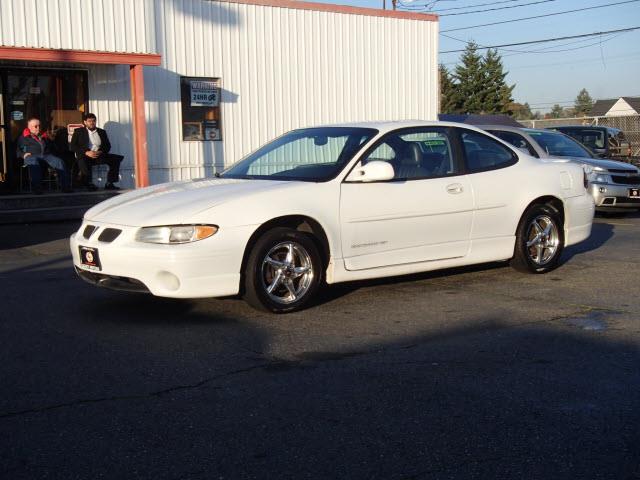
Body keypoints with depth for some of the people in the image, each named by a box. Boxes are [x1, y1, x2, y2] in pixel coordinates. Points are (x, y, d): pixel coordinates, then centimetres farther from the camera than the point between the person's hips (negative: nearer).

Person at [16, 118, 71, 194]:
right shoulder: (23, 138, 22)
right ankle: (36, 187, -52)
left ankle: (65, 186, -37)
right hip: (32, 156, -3)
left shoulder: (44, 137, 33)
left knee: (59, 161, -29)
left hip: (46, 155, 3)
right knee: (34, 162, -42)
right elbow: (17, 150, 14)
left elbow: (51, 147, 32)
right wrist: (23, 154, -4)